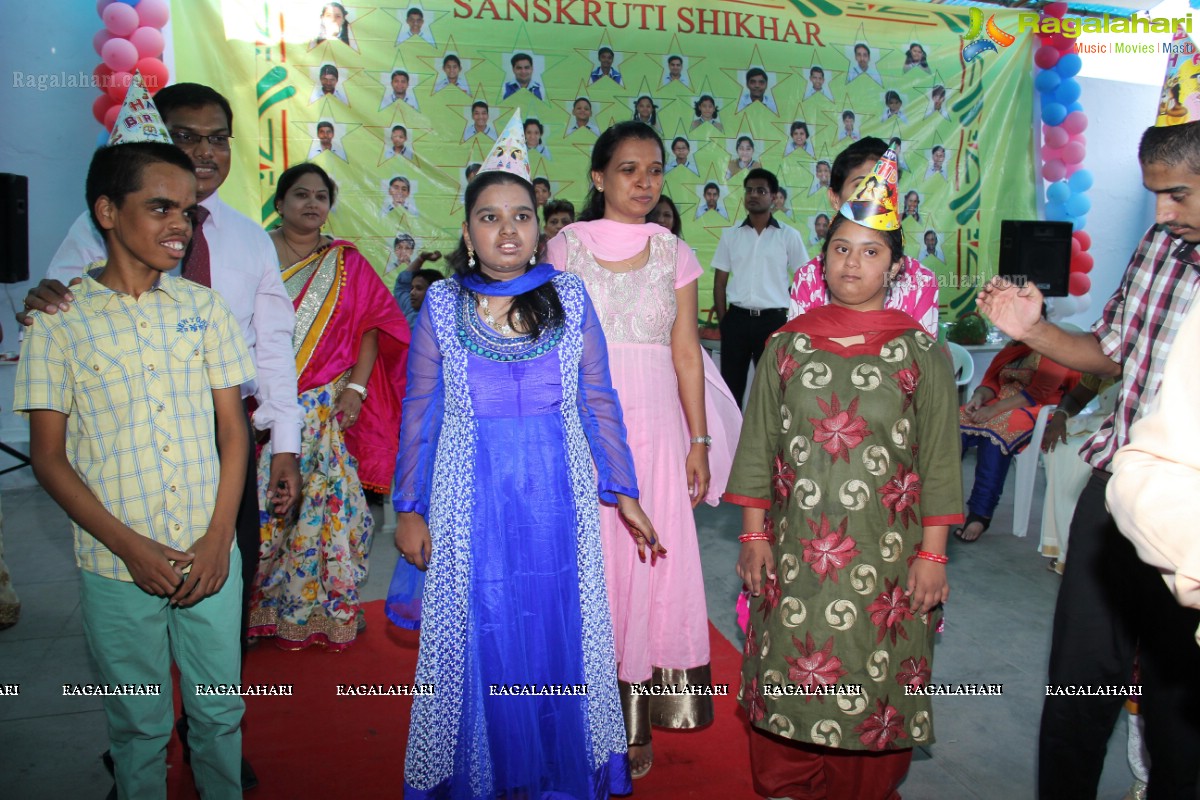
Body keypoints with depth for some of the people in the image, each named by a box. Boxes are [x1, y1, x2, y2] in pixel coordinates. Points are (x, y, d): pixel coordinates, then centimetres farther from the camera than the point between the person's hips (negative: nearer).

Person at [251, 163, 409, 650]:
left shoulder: (347, 262, 9)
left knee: (329, 506, 0)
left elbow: (372, 325, 4)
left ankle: (331, 607, 16)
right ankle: (258, 609, 18)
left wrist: (356, 387, -6)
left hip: (329, 410, 1)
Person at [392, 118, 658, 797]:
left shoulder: (570, 297, 1)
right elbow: (420, 413, 3)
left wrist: (625, 495, 4)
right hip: (470, 501, 0)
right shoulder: (442, 303, 0)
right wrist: (410, 510, 3)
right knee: (479, 636, 9)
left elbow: (599, 402, 3)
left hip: (556, 497, 1)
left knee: (558, 630, 9)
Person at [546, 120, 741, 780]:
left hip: (654, 427, 2)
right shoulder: (565, 247, 3)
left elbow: (687, 353, 7)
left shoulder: (675, 254, 8)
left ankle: (634, 722, 22)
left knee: (648, 563, 5)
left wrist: (700, 441, 3)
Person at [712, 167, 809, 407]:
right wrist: (722, 321, 2)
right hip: (737, 319, 2)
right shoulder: (730, 235, 8)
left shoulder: (789, 236, 2)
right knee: (731, 384, 6)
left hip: (773, 320, -2)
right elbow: (720, 281, 10)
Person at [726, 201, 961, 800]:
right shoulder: (787, 345, 4)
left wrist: (932, 552, -4)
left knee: (874, 682, 9)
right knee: (789, 676, 10)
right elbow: (757, 446, 6)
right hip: (795, 549, 2)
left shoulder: (921, 351, 0)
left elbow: (939, 458, -1)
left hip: (885, 555, -1)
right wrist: (754, 534, 3)